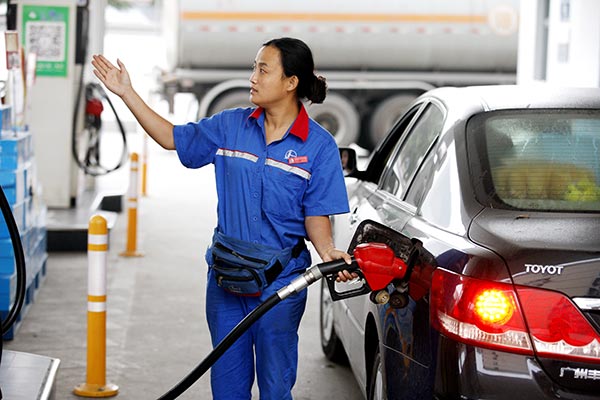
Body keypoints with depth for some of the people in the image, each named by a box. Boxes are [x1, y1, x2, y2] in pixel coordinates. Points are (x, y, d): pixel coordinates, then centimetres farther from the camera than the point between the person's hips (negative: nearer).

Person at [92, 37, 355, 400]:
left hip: (280, 283, -4)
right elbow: (173, 138, 13)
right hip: (225, 276, 4)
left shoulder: (319, 145, -7)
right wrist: (127, 93, 9)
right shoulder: (230, 126, 3)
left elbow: (317, 214, -6)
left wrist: (328, 251, -25)